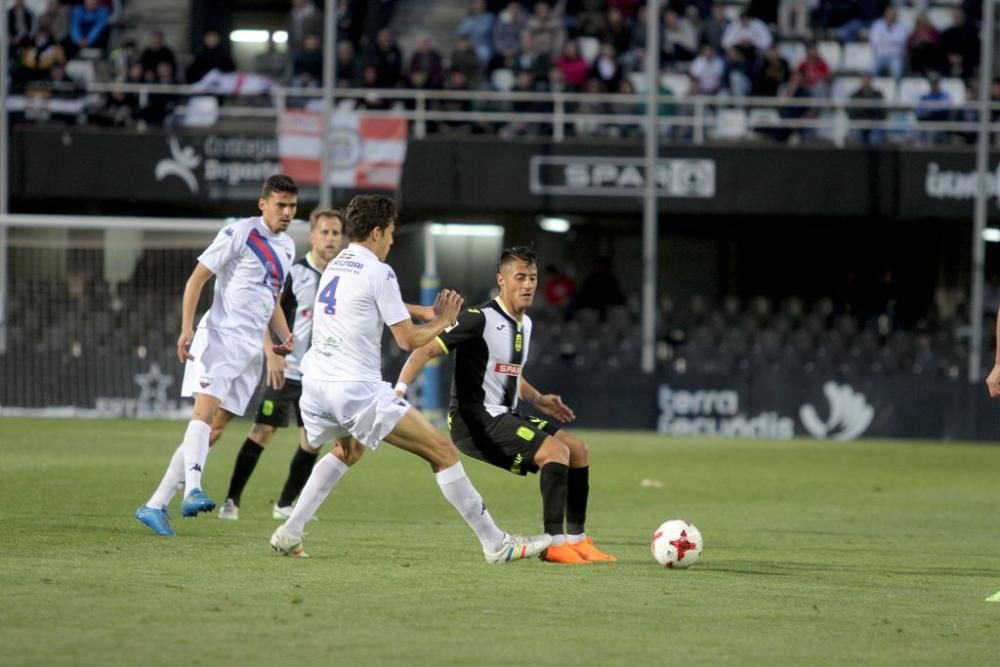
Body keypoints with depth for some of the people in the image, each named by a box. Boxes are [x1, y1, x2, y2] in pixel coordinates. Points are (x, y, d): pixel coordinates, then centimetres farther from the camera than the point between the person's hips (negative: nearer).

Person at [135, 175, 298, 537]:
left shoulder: (286, 247, 17)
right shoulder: (239, 234, -5)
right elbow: (197, 278, -6)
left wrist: (285, 337, 11)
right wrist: (187, 328, -16)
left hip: (250, 349, 7)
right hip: (220, 335, -7)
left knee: (215, 428, 3)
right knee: (206, 409, -26)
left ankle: (155, 506, 7)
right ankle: (193, 490, -42)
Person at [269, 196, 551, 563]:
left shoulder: (335, 266, 17)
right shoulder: (378, 272, -8)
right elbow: (407, 339, -8)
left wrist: (436, 313, 34)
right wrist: (442, 322, 10)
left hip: (316, 382, 8)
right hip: (357, 388, -8)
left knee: (348, 449, 37)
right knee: (443, 452, -5)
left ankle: (289, 533, 27)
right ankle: (496, 544, -8)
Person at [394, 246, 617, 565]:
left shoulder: (525, 324, 13)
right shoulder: (480, 319, -14)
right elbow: (425, 350, -17)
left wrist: (538, 400, 17)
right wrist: (398, 391, -28)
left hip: (505, 418, 9)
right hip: (474, 421, -9)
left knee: (578, 450, 6)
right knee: (556, 450, -23)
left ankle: (576, 539, 11)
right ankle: (554, 543, -21)